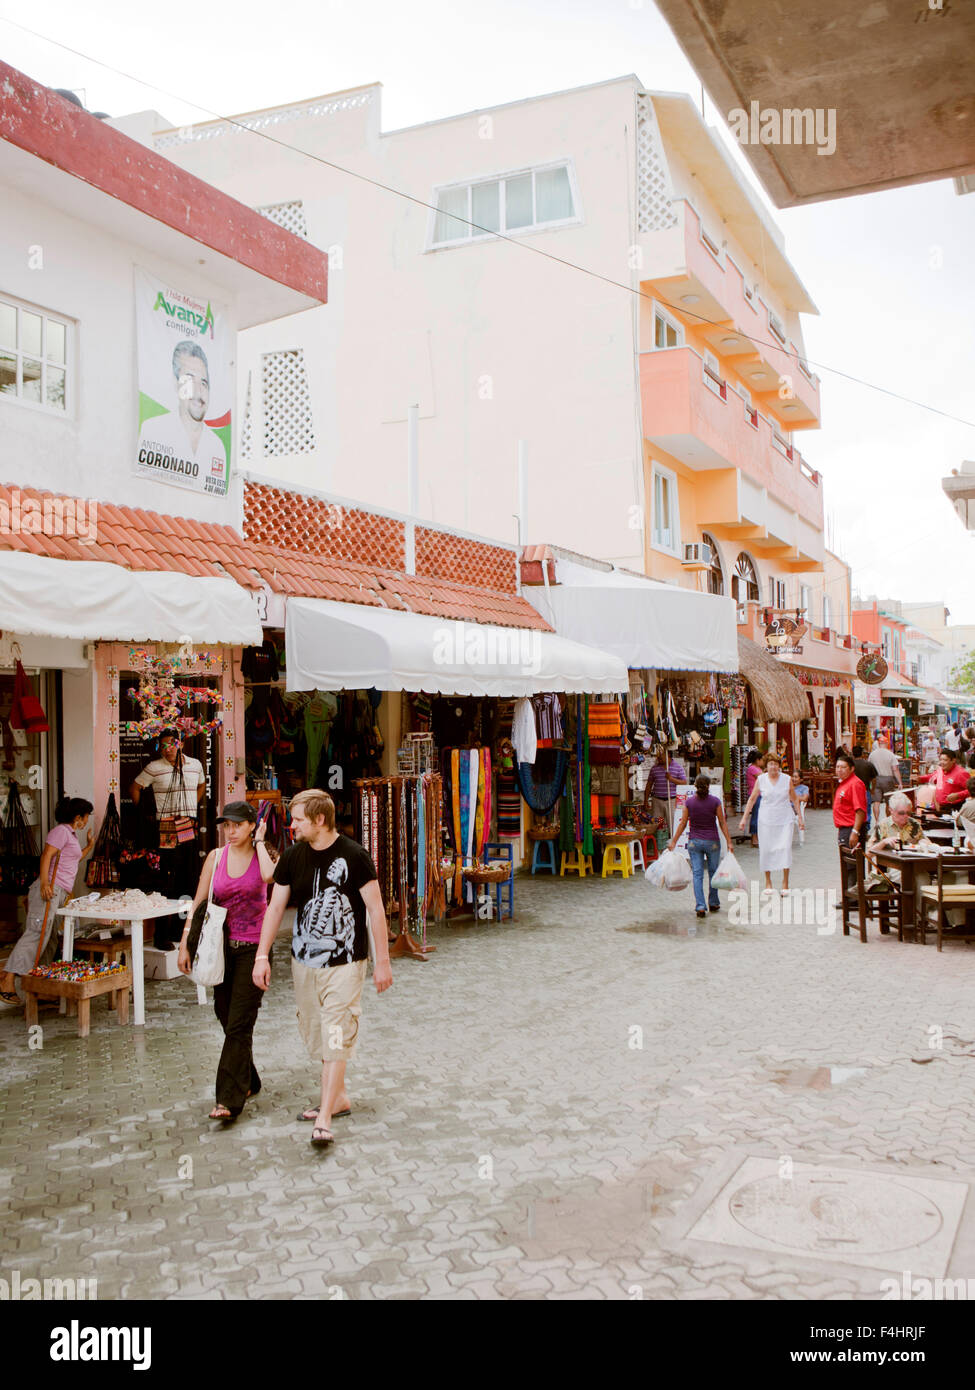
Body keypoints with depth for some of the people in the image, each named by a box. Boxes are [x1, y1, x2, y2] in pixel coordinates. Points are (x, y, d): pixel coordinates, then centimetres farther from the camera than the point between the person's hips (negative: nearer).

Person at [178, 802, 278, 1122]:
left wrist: (259, 842, -14)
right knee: (228, 1020, 12)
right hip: (222, 948, 4)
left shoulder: (262, 855, -3)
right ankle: (248, 1082, 32)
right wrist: (184, 945, 2)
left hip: (253, 949, -4)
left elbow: (269, 875, -28)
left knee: (239, 1024, -9)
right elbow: (198, 903, 7)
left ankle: (229, 1100, -8)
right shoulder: (216, 857, 5)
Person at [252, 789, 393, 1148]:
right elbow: (275, 906, 8)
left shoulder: (353, 856, -12)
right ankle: (338, 1096, 32)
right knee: (314, 1033, 13)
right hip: (303, 960, 5)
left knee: (336, 1036, -9)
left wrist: (382, 961, -8)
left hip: (344, 961, -5)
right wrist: (262, 955, 3)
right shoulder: (292, 857, 2)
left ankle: (324, 1120, -6)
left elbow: (375, 909, -8)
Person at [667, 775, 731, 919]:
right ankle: (714, 903, 27)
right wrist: (728, 842, 0)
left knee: (697, 874, 3)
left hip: (694, 842, 1)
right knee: (713, 872, 16)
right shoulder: (715, 801, -8)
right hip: (712, 842, 0)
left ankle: (700, 906, -6)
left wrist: (673, 841, 6)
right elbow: (722, 823, -5)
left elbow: (683, 824, -2)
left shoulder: (689, 802, -5)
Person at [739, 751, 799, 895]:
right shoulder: (761, 779, 1)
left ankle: (785, 883, -2)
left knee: (785, 847, -10)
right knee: (766, 849, 1)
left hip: (785, 820, -1)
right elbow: (752, 799, 8)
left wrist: (799, 817, 9)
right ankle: (768, 882, 16)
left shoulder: (787, 779, 1)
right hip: (766, 820, 1)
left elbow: (794, 799, 11)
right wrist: (744, 818, 5)